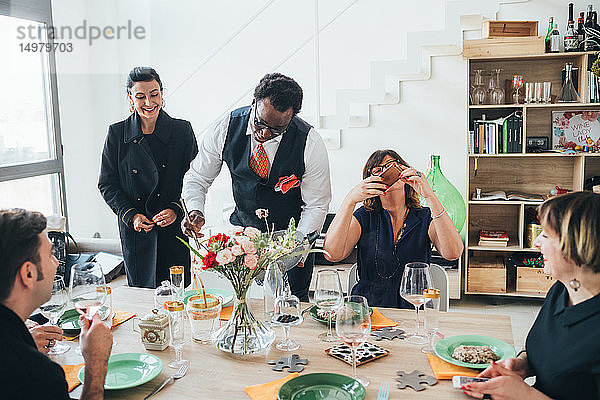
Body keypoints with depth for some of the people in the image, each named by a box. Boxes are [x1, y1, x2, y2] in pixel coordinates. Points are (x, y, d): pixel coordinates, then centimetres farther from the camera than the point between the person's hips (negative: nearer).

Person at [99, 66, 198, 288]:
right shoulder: (117, 133, 2)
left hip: (175, 228, 0)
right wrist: (131, 215, -7)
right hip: (135, 230, 0)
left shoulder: (182, 130, 0)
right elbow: (107, 184, 5)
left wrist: (176, 210, -11)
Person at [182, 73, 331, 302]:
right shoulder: (227, 128, -17)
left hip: (293, 234, -2)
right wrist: (195, 211, -25)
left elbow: (316, 206, -13)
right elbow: (197, 178, -5)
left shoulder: (310, 145, -23)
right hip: (241, 229, 2)